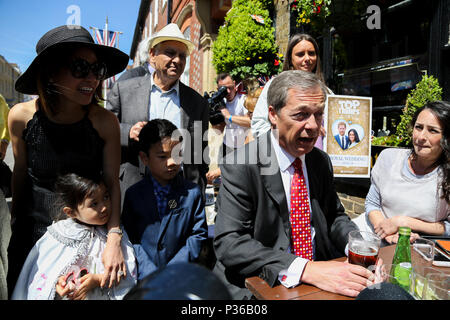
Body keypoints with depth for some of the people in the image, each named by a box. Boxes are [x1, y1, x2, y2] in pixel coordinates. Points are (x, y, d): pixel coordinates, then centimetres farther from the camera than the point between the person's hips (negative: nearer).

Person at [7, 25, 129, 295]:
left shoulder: (105, 122, -19)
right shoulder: (21, 116, -14)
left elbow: (112, 183, -15)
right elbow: (20, 171, 0)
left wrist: (114, 238, -24)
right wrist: (16, 218, 13)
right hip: (34, 230, 2)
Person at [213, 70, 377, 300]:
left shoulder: (321, 161, 5)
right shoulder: (241, 165, -15)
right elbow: (228, 242, -22)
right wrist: (305, 269, -31)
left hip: (319, 278, 6)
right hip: (257, 287, -6)